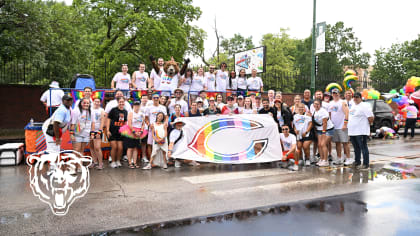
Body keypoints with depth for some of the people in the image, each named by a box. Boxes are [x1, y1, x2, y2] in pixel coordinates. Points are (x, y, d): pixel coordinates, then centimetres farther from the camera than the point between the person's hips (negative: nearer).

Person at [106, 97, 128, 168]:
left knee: (120, 148, -2)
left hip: (120, 132, 4)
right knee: (114, 147, -5)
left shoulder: (125, 111, 9)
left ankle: (118, 161, 18)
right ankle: (113, 162, 12)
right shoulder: (113, 110, -5)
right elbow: (108, 119, -4)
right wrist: (107, 130, -10)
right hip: (112, 132, -4)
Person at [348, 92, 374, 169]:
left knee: (363, 148, -2)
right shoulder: (352, 106, 15)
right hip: (352, 131, 8)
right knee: (356, 148, 18)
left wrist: (367, 124, -3)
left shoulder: (365, 106, -12)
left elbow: (371, 118, -16)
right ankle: (357, 161, 30)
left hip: (361, 131, -8)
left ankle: (366, 164, 4)